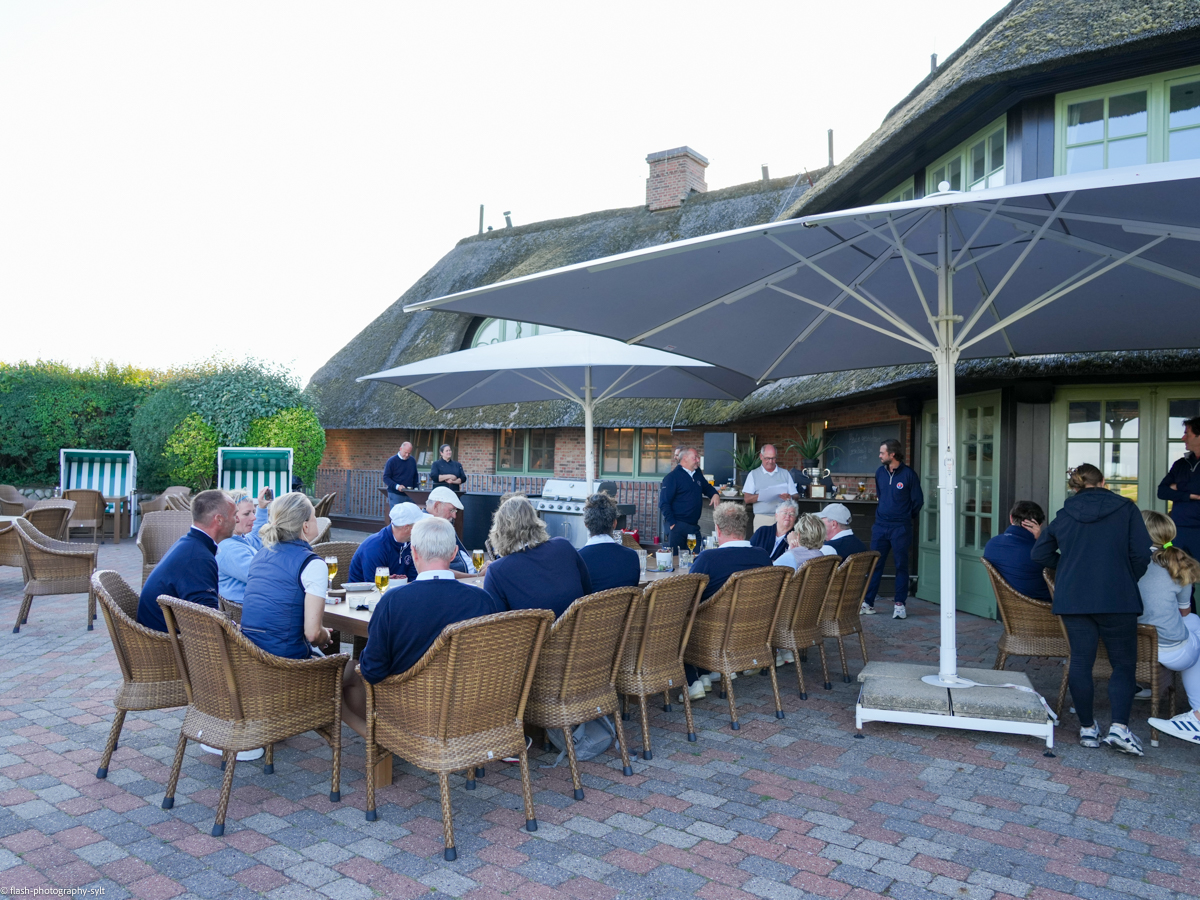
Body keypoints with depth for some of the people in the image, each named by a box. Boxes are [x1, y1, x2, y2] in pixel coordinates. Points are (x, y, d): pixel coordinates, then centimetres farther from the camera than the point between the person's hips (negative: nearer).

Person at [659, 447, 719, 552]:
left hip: (694, 526, 7)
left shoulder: (698, 474, 15)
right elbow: (664, 503, -12)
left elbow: (707, 487, 32)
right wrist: (672, 523, -17)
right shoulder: (672, 477, -8)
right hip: (678, 526, -7)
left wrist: (715, 494, 8)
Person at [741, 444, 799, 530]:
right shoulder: (753, 474, 12)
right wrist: (761, 496, -14)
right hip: (762, 518, -1)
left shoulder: (785, 473, 17)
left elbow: (796, 496, 11)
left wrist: (789, 497, -11)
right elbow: (747, 498, 3)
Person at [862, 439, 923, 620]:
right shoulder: (880, 472, 6)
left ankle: (900, 603, 11)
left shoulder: (908, 474, -8)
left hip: (900, 528, -4)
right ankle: (868, 602, 10)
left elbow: (918, 501, 0)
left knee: (901, 566, 4)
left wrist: (906, 517, 11)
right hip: (880, 526, 4)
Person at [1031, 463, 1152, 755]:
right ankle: (1119, 726, -7)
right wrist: (1129, 581, 13)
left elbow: (1039, 553, 9)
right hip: (1117, 599, -2)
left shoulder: (1064, 515, 8)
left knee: (1080, 661, 9)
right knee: (1123, 663, 8)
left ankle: (1087, 728, 15)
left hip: (1073, 599, 2)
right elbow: (1141, 555, -3)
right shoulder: (1126, 509, 2)